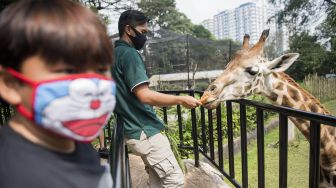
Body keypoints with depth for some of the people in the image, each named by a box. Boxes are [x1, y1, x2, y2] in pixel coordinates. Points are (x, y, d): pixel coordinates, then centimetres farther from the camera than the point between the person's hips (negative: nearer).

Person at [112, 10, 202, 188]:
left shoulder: (114, 54, 13)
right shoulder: (129, 54, -16)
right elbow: (145, 95, -25)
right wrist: (181, 100, -19)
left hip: (134, 129, 10)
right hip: (144, 131, -10)